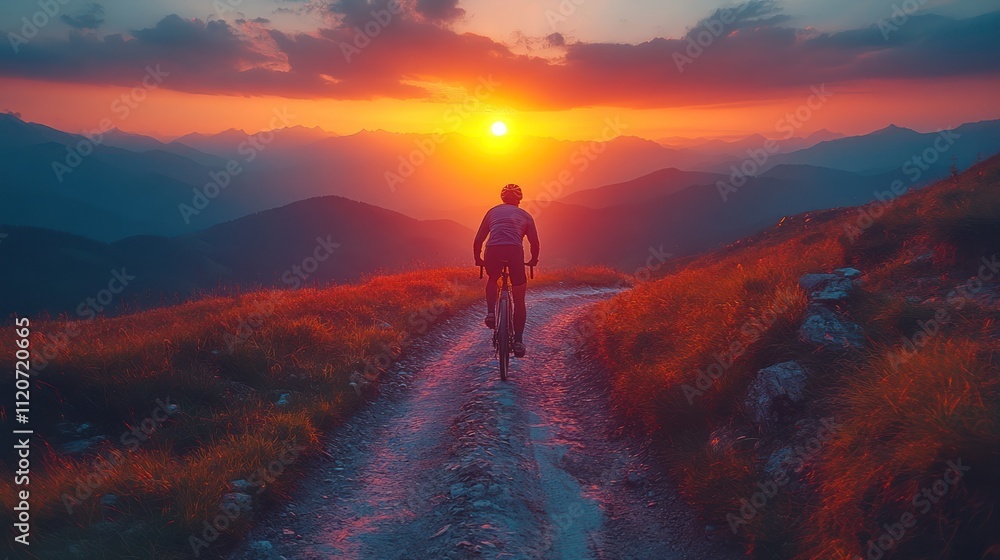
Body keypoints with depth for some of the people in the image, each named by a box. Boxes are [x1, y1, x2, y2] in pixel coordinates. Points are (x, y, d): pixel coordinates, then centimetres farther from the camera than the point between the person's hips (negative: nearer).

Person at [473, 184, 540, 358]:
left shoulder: (493, 212, 26)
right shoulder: (524, 215, 23)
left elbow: (478, 241, 22)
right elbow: (535, 243, 16)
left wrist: (478, 259, 36)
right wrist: (533, 260, 32)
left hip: (493, 251, 1)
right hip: (515, 251, -1)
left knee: (492, 280, 34)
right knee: (519, 300, 12)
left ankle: (490, 313, 12)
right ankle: (518, 341, 8)